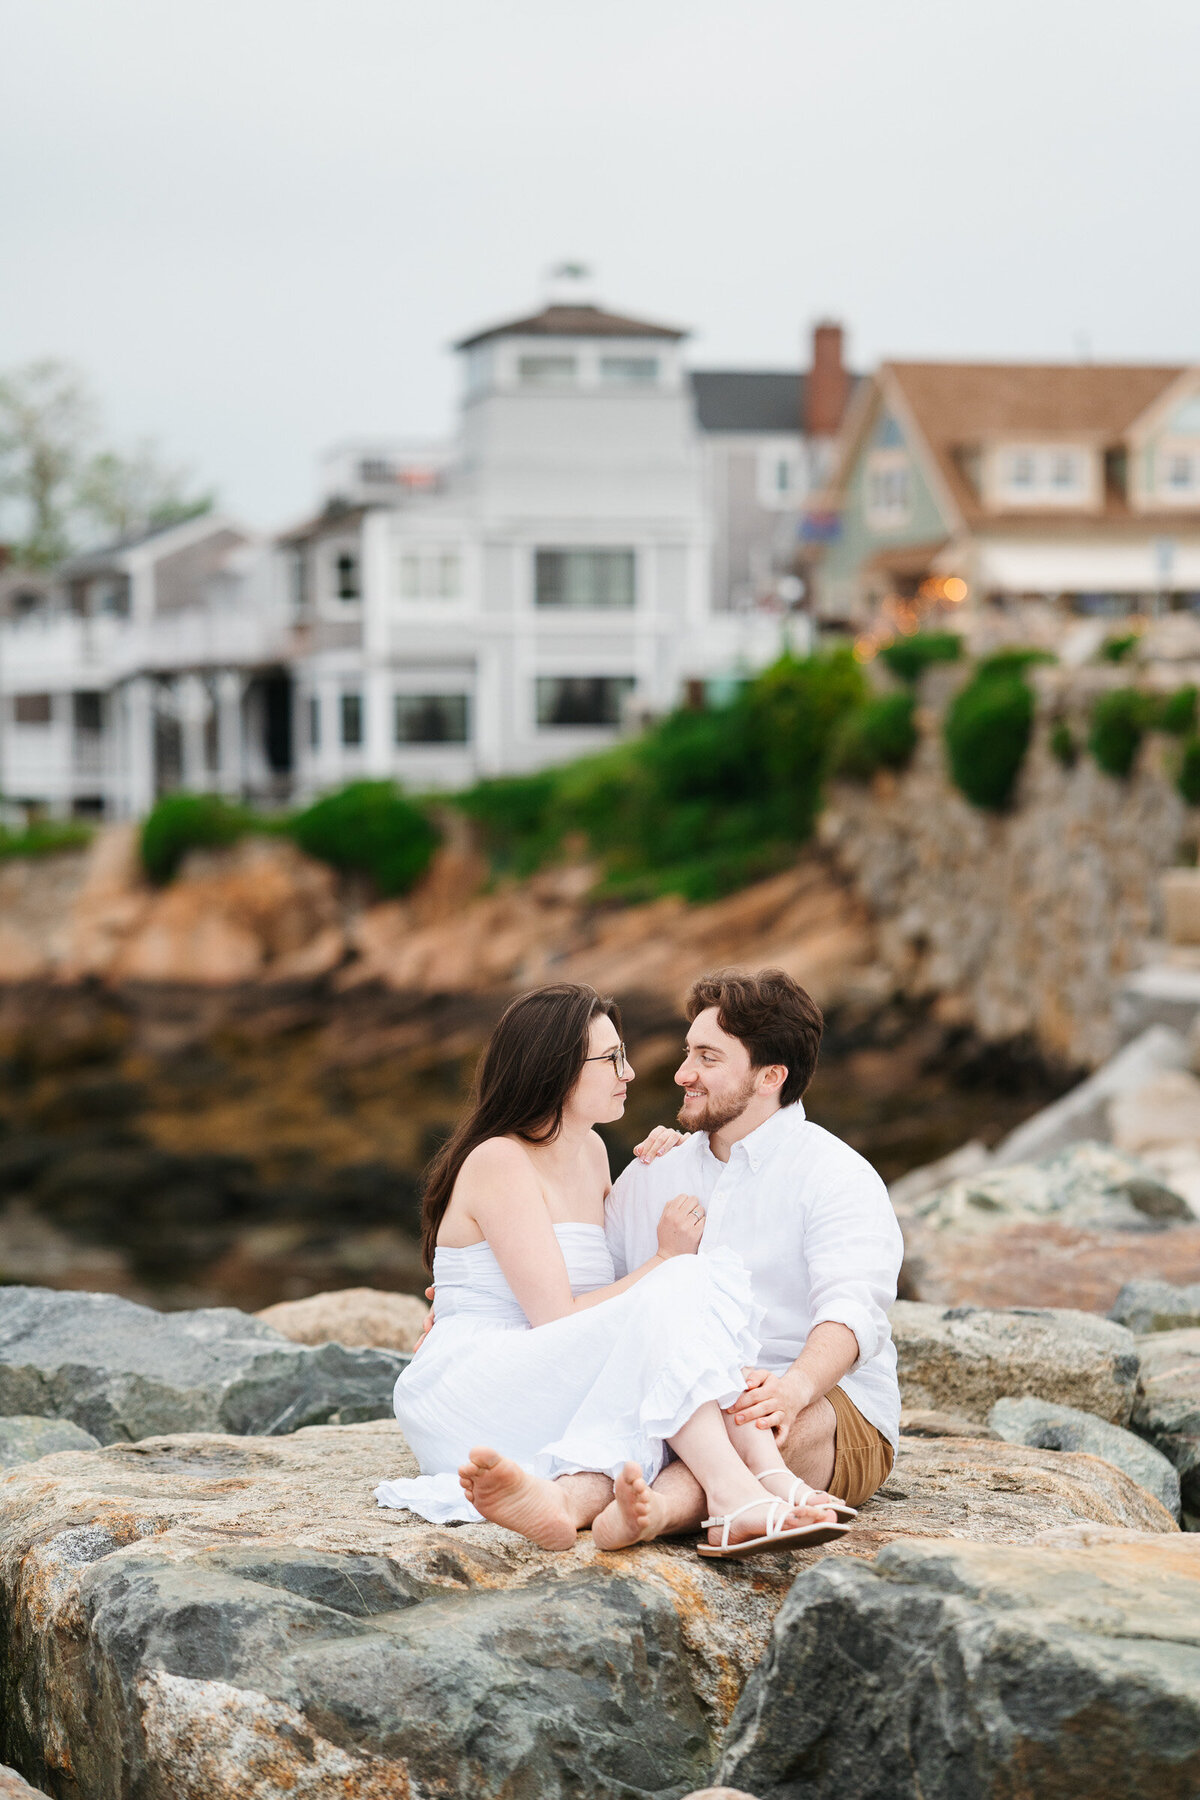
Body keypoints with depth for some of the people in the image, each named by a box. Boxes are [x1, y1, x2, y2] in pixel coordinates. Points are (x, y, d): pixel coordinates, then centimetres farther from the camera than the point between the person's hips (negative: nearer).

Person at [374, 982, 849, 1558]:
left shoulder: (590, 1152, 17)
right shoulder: (501, 1162, -10)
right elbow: (558, 1320, -16)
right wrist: (666, 1257, -6)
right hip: (465, 1396, -8)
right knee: (675, 1297, -27)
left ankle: (577, 1493, -45)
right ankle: (735, 1498, -43)